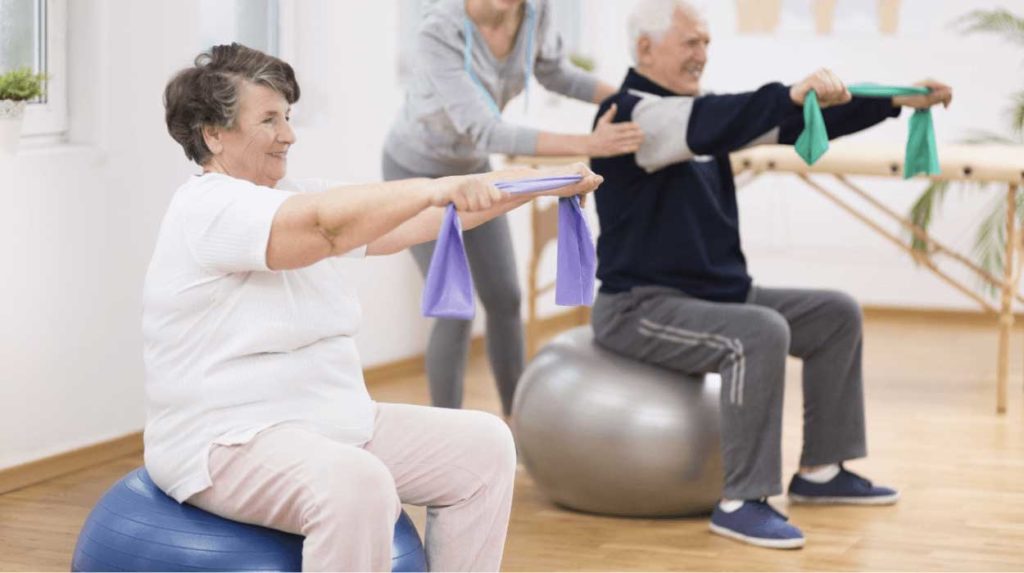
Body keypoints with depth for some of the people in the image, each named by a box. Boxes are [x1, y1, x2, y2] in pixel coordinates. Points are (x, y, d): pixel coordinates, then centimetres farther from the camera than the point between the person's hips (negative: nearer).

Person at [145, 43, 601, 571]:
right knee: (357, 486, -36)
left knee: (483, 448, 2)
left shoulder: (297, 195, 12)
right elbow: (328, 227, -30)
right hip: (228, 446, -9)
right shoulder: (208, 209, -14)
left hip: (332, 426, 9)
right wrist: (439, 186, -40)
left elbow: (419, 221, 7)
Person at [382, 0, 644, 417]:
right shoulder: (437, 34, -42)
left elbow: (552, 73, -1)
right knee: (458, 312, -10)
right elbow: (486, 133, -45)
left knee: (505, 299, 9)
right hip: (416, 170, -6)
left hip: (468, 165, 6)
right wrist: (589, 145, -55)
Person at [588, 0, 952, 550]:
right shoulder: (628, 114, -15)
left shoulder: (700, 112, 12)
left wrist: (897, 101, 3)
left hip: (716, 293, 10)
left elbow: (796, 126, 9)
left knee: (836, 314, 9)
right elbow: (704, 129, -35)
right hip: (642, 306, -10)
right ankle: (741, 503, -27)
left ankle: (820, 472, 15)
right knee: (760, 334, -33)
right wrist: (792, 93, -45)